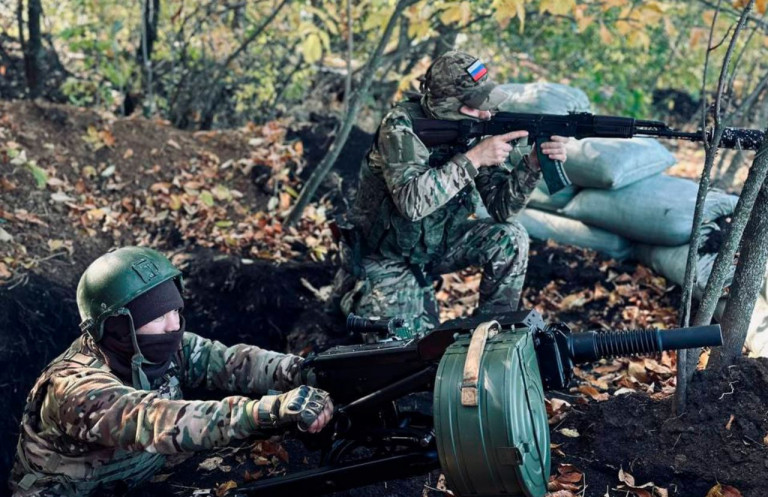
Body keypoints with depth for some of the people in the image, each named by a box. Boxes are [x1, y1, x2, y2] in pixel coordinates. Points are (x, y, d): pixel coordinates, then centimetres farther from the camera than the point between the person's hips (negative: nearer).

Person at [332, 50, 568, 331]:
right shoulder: (402, 126, -25)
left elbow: (500, 207, -10)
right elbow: (412, 202, -40)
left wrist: (533, 164, -26)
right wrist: (473, 158, -38)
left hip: (436, 243, 5)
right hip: (387, 259, -5)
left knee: (509, 239, -16)